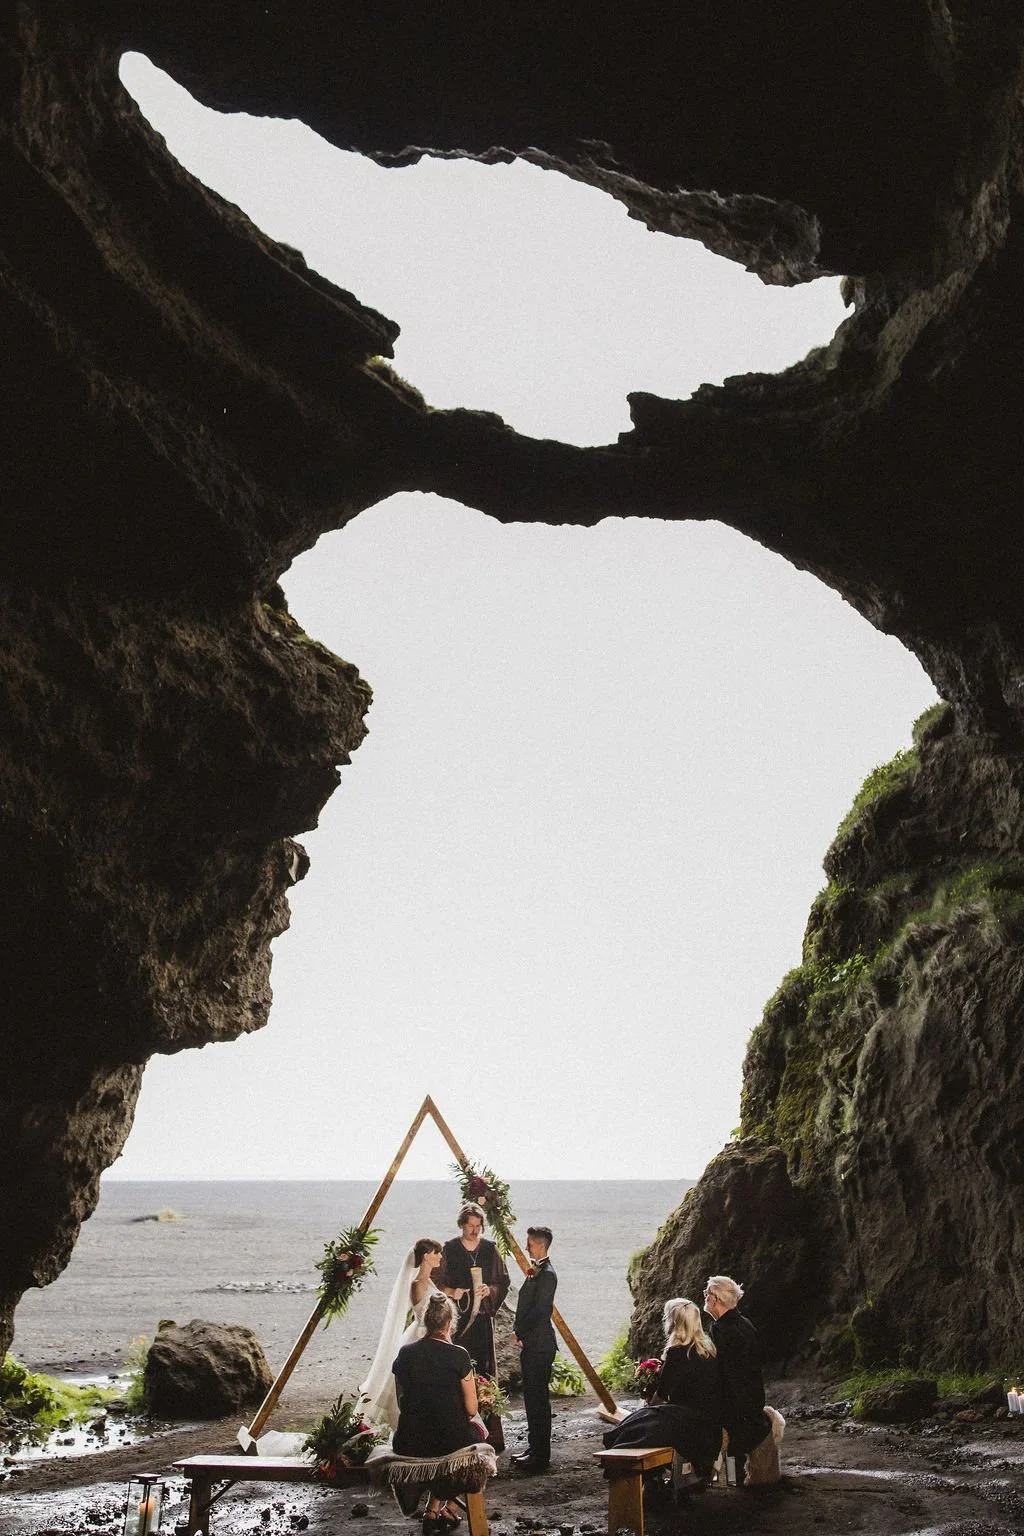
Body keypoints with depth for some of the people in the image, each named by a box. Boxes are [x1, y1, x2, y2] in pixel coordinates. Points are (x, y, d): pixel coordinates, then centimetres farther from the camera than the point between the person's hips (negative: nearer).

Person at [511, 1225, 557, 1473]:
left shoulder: (546, 1274, -16)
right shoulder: (536, 1271, 14)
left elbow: (538, 1311, -20)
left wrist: (521, 1334, -9)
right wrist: (520, 1333, 6)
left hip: (539, 1346, -10)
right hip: (531, 1344, 10)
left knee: (537, 1399, -5)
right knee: (532, 1397, 15)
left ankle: (540, 1455, 0)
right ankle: (534, 1448, 24)